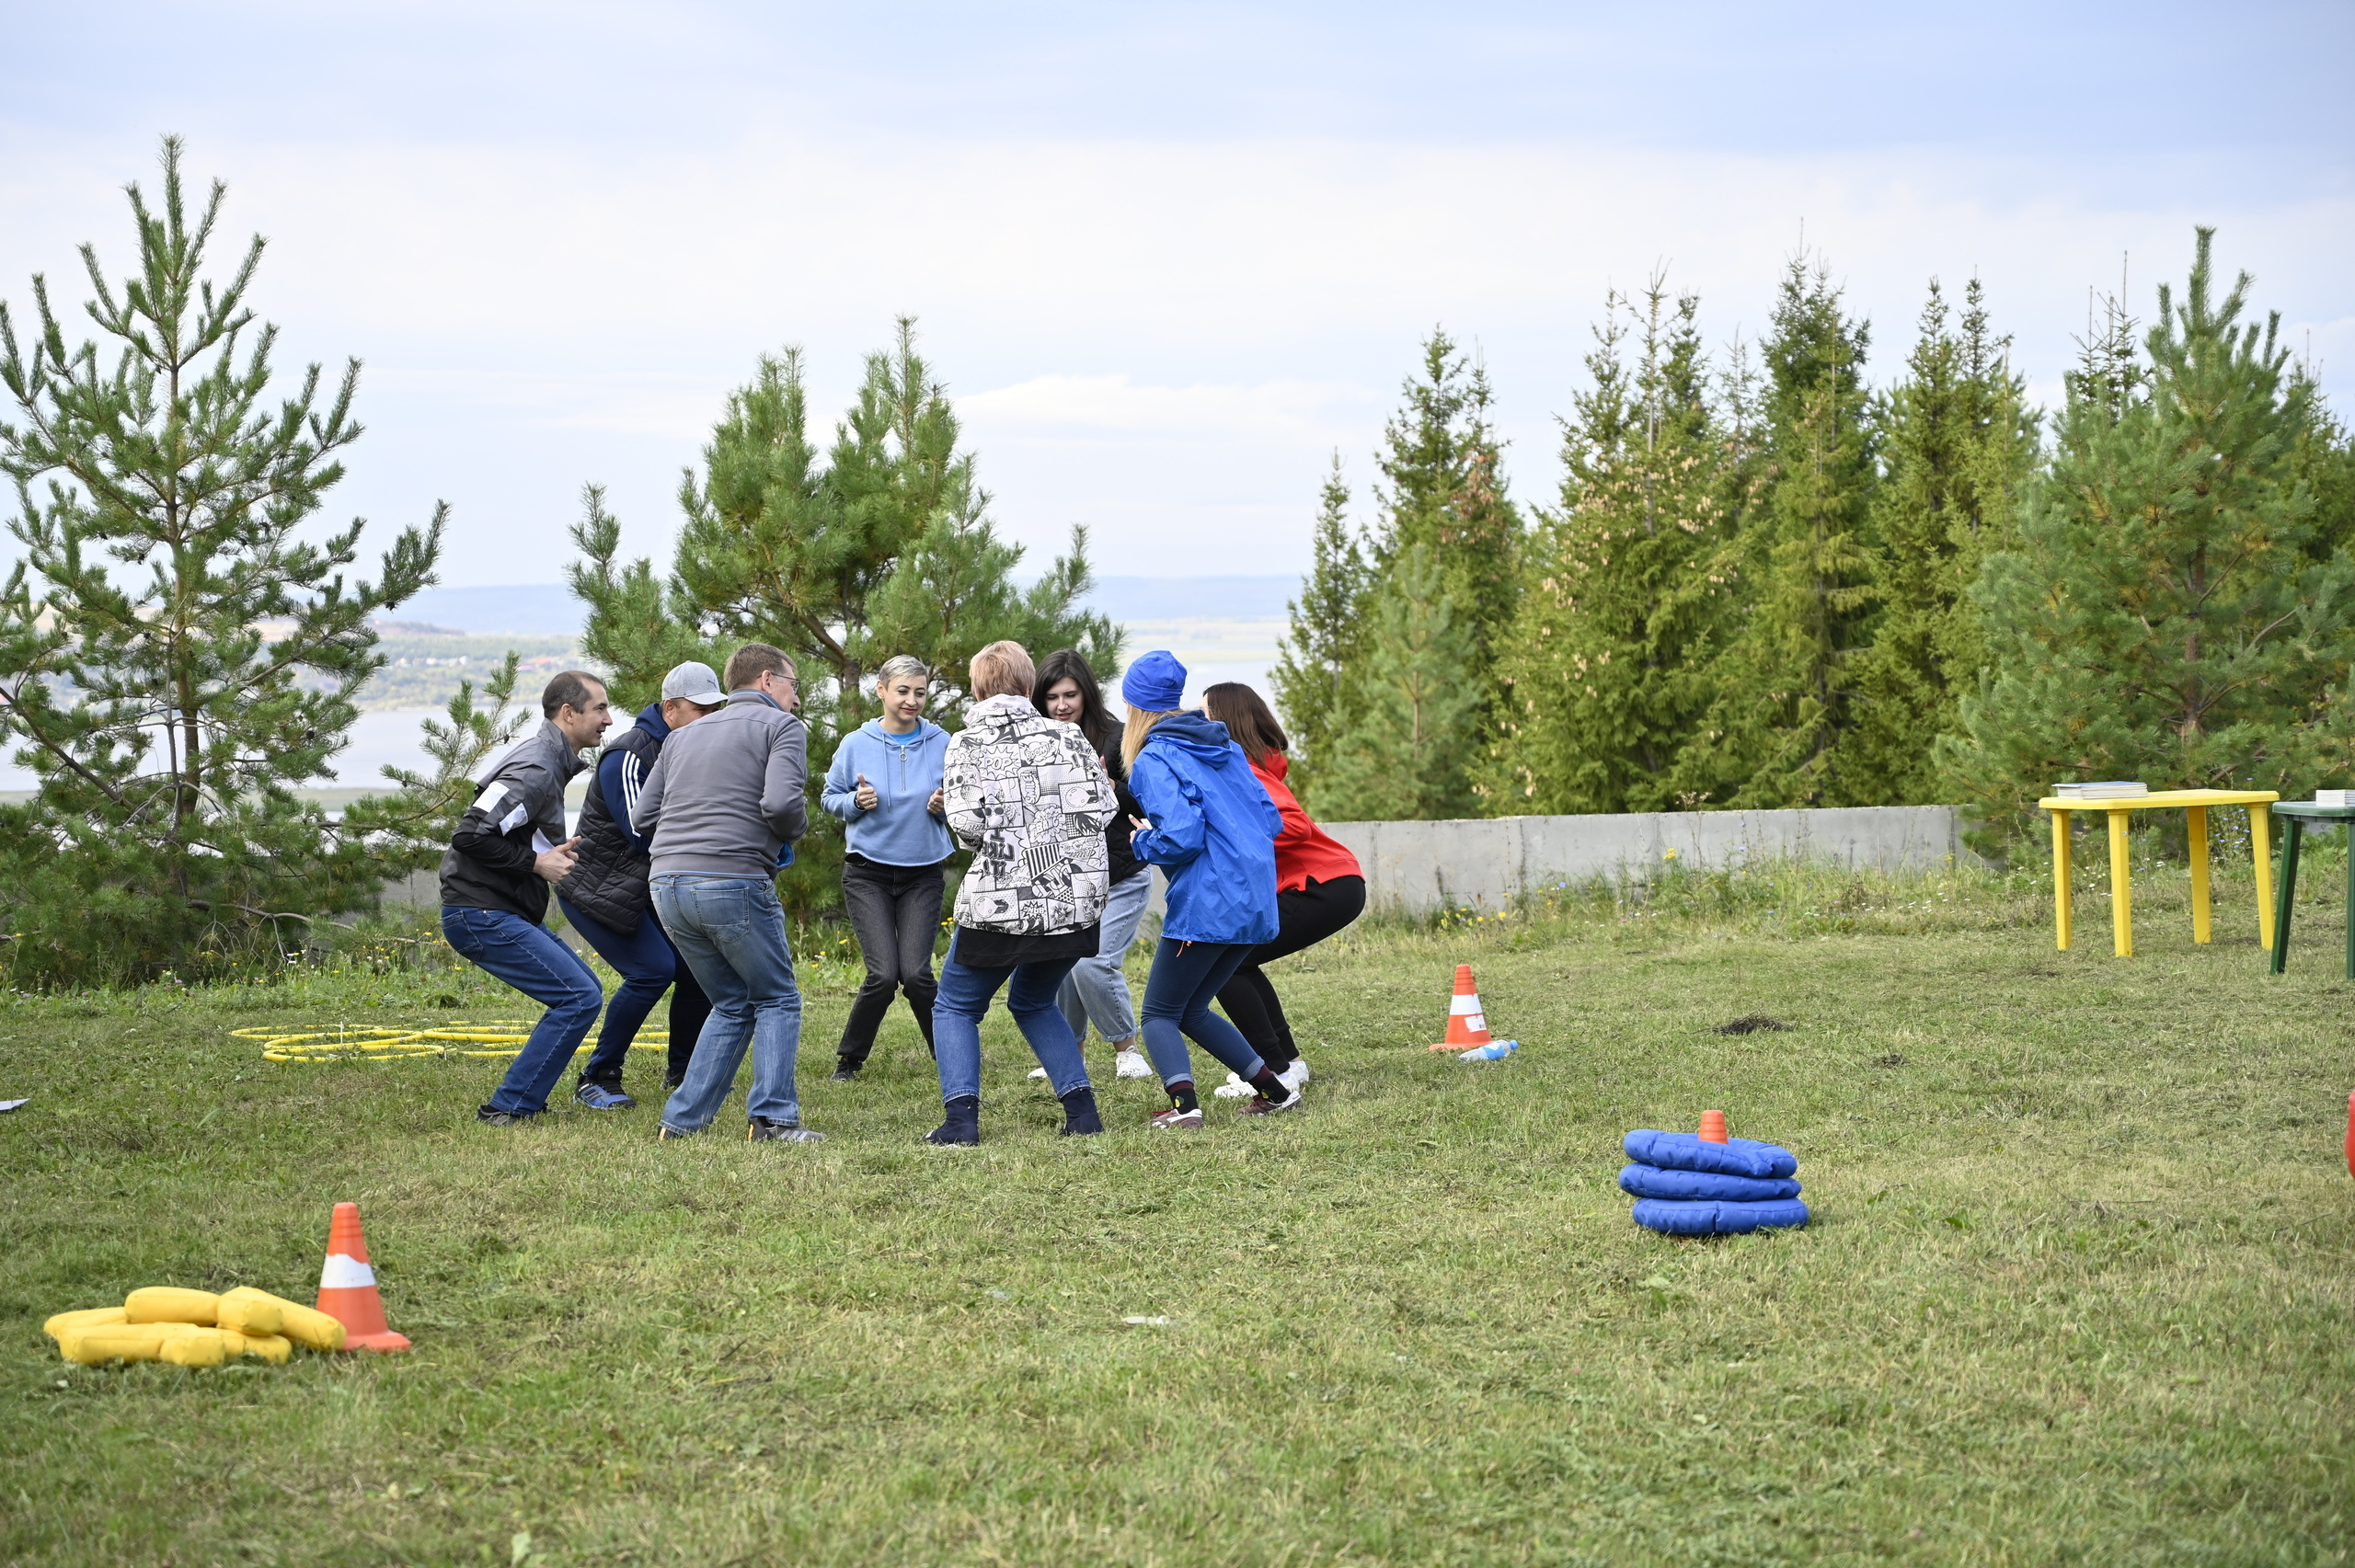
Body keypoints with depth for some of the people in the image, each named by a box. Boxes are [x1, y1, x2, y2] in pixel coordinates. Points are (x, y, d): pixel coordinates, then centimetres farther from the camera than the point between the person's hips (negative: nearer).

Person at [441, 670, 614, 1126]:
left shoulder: (549, 761, 16)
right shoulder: (535, 771, -18)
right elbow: (471, 835, -25)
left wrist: (554, 851, 8)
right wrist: (537, 862, -17)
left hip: (510, 913, 11)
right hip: (483, 916, -11)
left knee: (583, 990, 14)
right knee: (579, 997, -13)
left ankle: (521, 1102, 16)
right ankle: (509, 1109, -9)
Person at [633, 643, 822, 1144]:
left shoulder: (684, 736, 23)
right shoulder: (781, 727, 2)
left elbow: (642, 817, 19)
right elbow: (780, 802, -15)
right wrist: (796, 829, 5)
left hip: (668, 888, 6)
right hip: (734, 885, -6)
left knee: (733, 1004, 19)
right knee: (777, 1000, 9)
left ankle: (682, 1120, 11)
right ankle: (773, 1119, -3)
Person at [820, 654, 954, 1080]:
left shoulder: (941, 743, 0)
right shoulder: (856, 745, -2)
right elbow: (829, 797, 8)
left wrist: (944, 806, -12)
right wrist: (856, 801, -13)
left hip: (923, 874, 1)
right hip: (868, 873, -1)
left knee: (916, 972, -11)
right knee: (883, 974, -12)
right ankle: (849, 1058, 9)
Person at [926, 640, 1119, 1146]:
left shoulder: (967, 743, -3)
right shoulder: (1067, 736, 5)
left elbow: (967, 821, -15)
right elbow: (1102, 809, -4)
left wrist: (997, 833, 8)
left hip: (1001, 901, -4)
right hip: (1074, 899, 4)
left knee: (955, 1007, 14)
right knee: (1033, 1002, 25)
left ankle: (960, 1117, -4)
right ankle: (1082, 1110, 14)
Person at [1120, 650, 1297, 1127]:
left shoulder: (1153, 762, -9)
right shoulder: (1225, 748, 15)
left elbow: (1181, 837, -20)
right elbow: (1271, 820, 15)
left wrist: (1141, 842, -1)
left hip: (1207, 905, -8)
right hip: (1256, 904, 8)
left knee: (1160, 1015, 4)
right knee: (1191, 1011, 21)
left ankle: (1183, 1102, -17)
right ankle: (1274, 1090, 16)